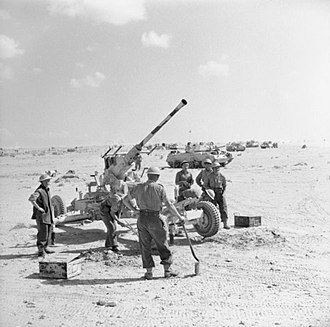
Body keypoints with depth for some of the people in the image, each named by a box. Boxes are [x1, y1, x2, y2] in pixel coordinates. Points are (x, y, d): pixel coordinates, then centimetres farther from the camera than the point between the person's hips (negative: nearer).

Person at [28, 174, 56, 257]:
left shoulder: (47, 190, 12)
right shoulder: (39, 191, -18)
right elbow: (31, 199, -33)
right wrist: (38, 207, -27)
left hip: (48, 214, 9)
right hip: (41, 215, -9)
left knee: (49, 231, 14)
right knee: (43, 232, -9)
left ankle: (46, 247, 25)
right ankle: (40, 250, -3)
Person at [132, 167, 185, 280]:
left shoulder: (139, 187, 4)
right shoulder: (159, 188, -7)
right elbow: (169, 205, -9)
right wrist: (179, 217, -2)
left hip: (142, 218, 3)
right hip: (155, 219, -3)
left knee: (145, 246, 11)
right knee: (163, 245, 10)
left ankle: (149, 272, 11)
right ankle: (167, 270, 14)